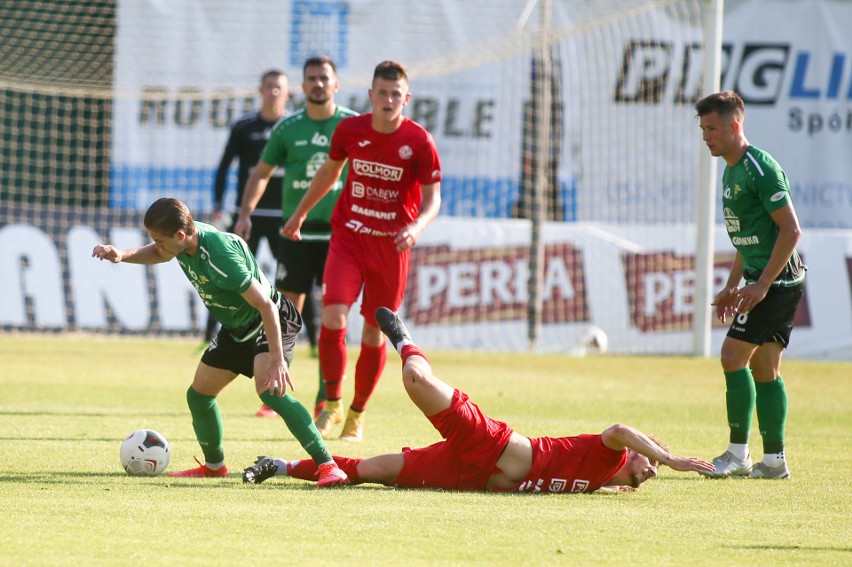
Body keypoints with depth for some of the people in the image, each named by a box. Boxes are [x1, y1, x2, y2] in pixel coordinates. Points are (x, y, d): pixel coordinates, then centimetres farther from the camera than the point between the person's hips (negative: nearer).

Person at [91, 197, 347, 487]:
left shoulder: (220, 258, -36)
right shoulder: (187, 239, -10)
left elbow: (265, 305, -34)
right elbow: (158, 254, 15)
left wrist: (277, 360, -35)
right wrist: (122, 255, -5)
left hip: (270, 324, -10)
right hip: (236, 329, 10)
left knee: (269, 390, -31)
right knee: (198, 394, 12)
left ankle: (327, 465, -31)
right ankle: (214, 466, 35)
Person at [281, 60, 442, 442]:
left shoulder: (419, 142, -11)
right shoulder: (349, 130, -4)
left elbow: (432, 198, -7)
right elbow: (329, 171, 15)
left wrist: (418, 226, -28)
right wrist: (300, 213, 24)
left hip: (391, 245, -1)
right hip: (348, 237, 1)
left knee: (374, 333, 6)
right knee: (332, 318, -17)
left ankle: (357, 413, 24)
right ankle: (332, 404, 1)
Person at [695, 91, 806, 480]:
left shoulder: (761, 168, -17)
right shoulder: (732, 170, 14)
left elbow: (791, 230, -20)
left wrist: (761, 285, -22)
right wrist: (732, 287, 22)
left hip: (776, 280, -10)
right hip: (761, 279, 10)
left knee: (734, 355, -12)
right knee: (764, 369, 10)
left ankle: (738, 455, -9)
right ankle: (774, 460, 13)